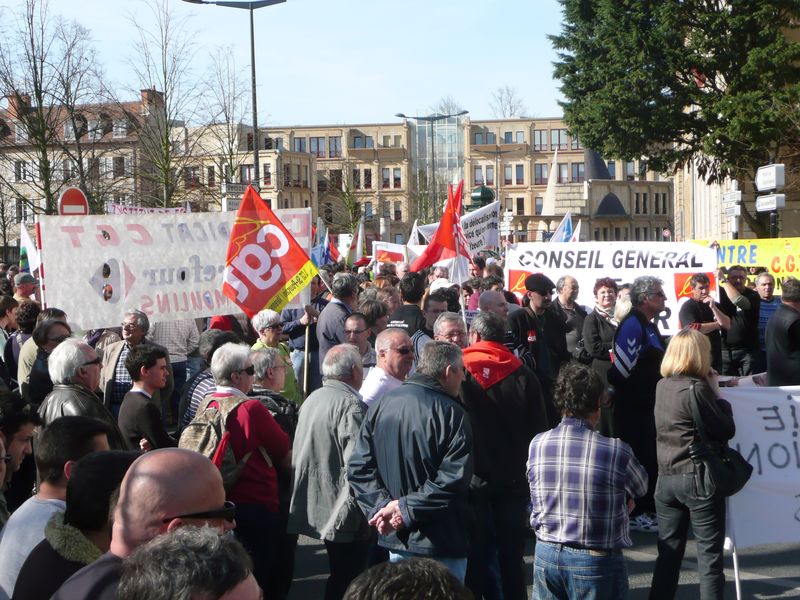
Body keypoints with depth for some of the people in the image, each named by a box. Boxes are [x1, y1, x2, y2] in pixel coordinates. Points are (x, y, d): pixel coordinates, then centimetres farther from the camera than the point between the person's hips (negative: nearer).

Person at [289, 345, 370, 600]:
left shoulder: (312, 399, 10)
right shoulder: (351, 405, -17)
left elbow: (298, 452, 17)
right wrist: (364, 511, -17)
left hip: (317, 504, 9)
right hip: (345, 512, -9)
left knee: (339, 576, 20)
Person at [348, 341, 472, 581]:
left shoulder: (380, 407, 4)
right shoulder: (452, 413, -14)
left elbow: (358, 467, 1)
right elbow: (454, 478, -22)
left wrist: (380, 507, -7)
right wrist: (406, 508, -16)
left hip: (395, 540, 6)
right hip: (441, 544, -6)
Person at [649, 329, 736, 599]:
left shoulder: (662, 386, 6)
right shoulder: (697, 388, -16)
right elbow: (726, 430, -10)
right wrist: (716, 392, -2)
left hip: (666, 478, 6)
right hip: (699, 479, -6)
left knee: (668, 554, 12)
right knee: (710, 556, 4)